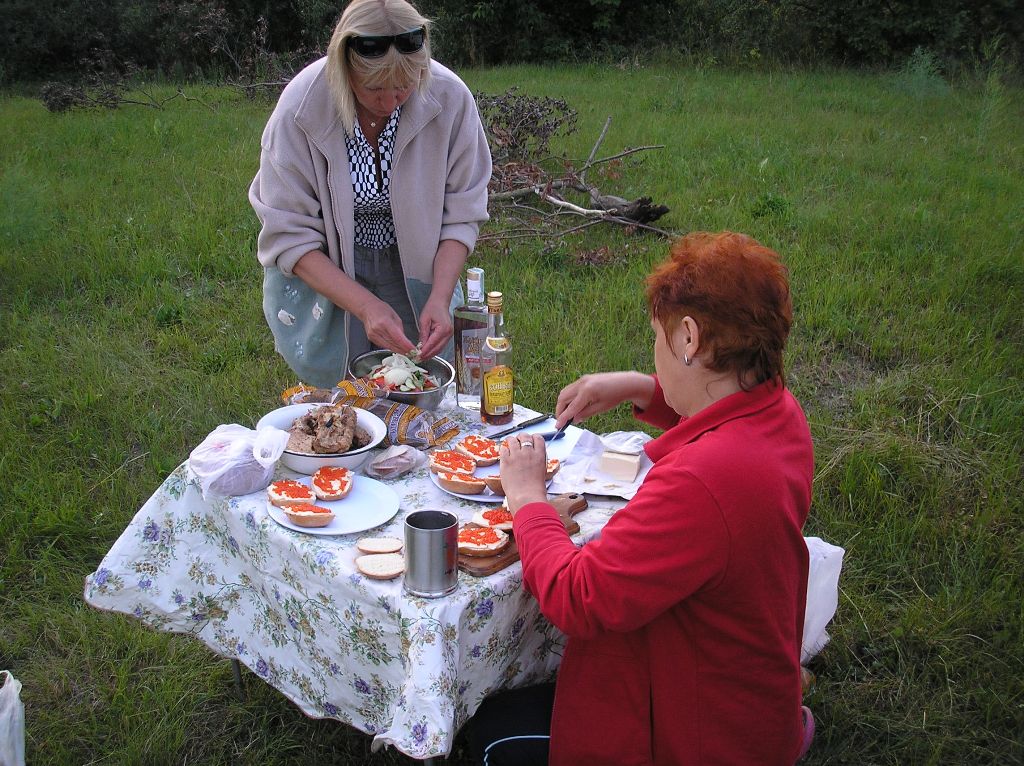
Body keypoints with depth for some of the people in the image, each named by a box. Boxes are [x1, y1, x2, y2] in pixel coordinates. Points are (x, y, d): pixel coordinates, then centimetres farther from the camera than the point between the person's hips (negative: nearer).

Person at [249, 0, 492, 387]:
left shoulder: (451, 97, -20)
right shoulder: (300, 107, -24)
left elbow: (461, 214, -11)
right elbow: (288, 237, -20)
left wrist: (440, 298, -24)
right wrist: (366, 306, -29)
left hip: (416, 271, 2)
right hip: (321, 272, -2)